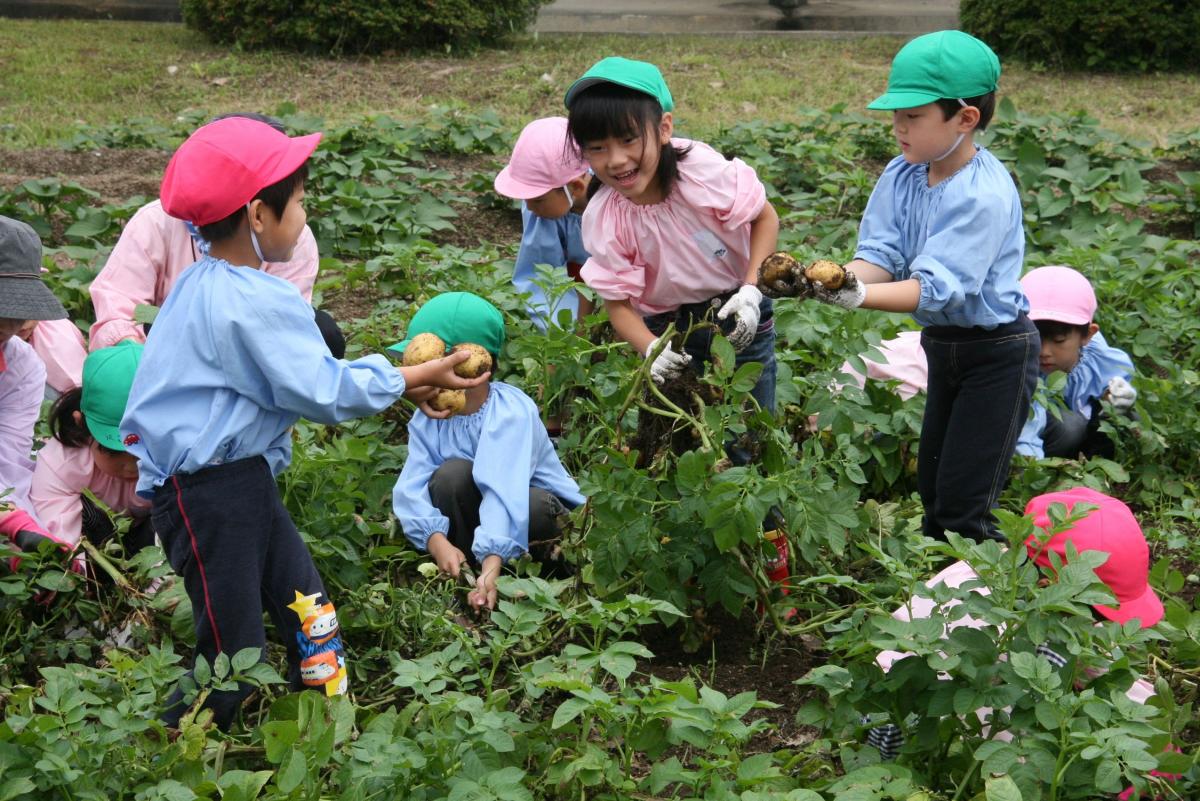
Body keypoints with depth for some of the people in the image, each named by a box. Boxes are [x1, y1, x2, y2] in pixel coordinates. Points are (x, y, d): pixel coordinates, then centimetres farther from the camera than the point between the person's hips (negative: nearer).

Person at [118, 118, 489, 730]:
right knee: (233, 656, -2)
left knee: (309, 611, 14)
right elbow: (323, 391, -17)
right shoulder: (252, 302, -23)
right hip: (209, 490, -10)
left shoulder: (206, 285, 9)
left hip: (241, 478, 10)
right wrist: (416, 377, -7)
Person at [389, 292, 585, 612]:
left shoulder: (511, 411, -26)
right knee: (452, 474, -26)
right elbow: (412, 488, -21)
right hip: (473, 512, 4)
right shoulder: (427, 419, -8)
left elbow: (504, 488, -40)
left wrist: (492, 567, -53)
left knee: (535, 506, -38)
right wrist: (438, 542, -42)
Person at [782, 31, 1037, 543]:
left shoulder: (985, 196, -27)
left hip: (997, 352, -8)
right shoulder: (902, 176, -6)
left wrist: (859, 297, -43)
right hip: (941, 343, 8)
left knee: (962, 505, -7)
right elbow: (882, 257, -11)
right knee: (931, 486, 19)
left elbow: (936, 287, -32)